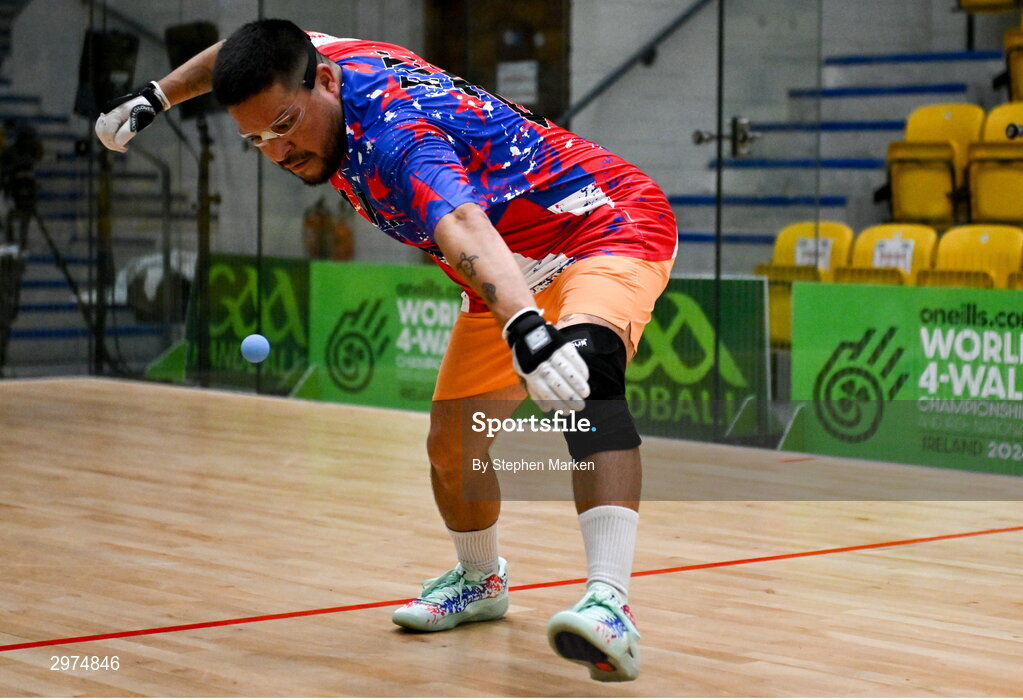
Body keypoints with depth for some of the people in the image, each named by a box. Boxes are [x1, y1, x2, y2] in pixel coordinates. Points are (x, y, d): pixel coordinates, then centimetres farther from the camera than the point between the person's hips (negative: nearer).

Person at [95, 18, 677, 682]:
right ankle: (481, 582, 38)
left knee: (585, 376, -39)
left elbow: (464, 229, -56)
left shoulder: (398, 140, -36)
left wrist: (527, 328, -73)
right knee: (452, 443, 9)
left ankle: (610, 605, -49)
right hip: (518, 276, 9)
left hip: (611, 226, -9)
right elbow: (248, 52, 16)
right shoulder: (321, 57, -9)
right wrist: (156, 96, 24)